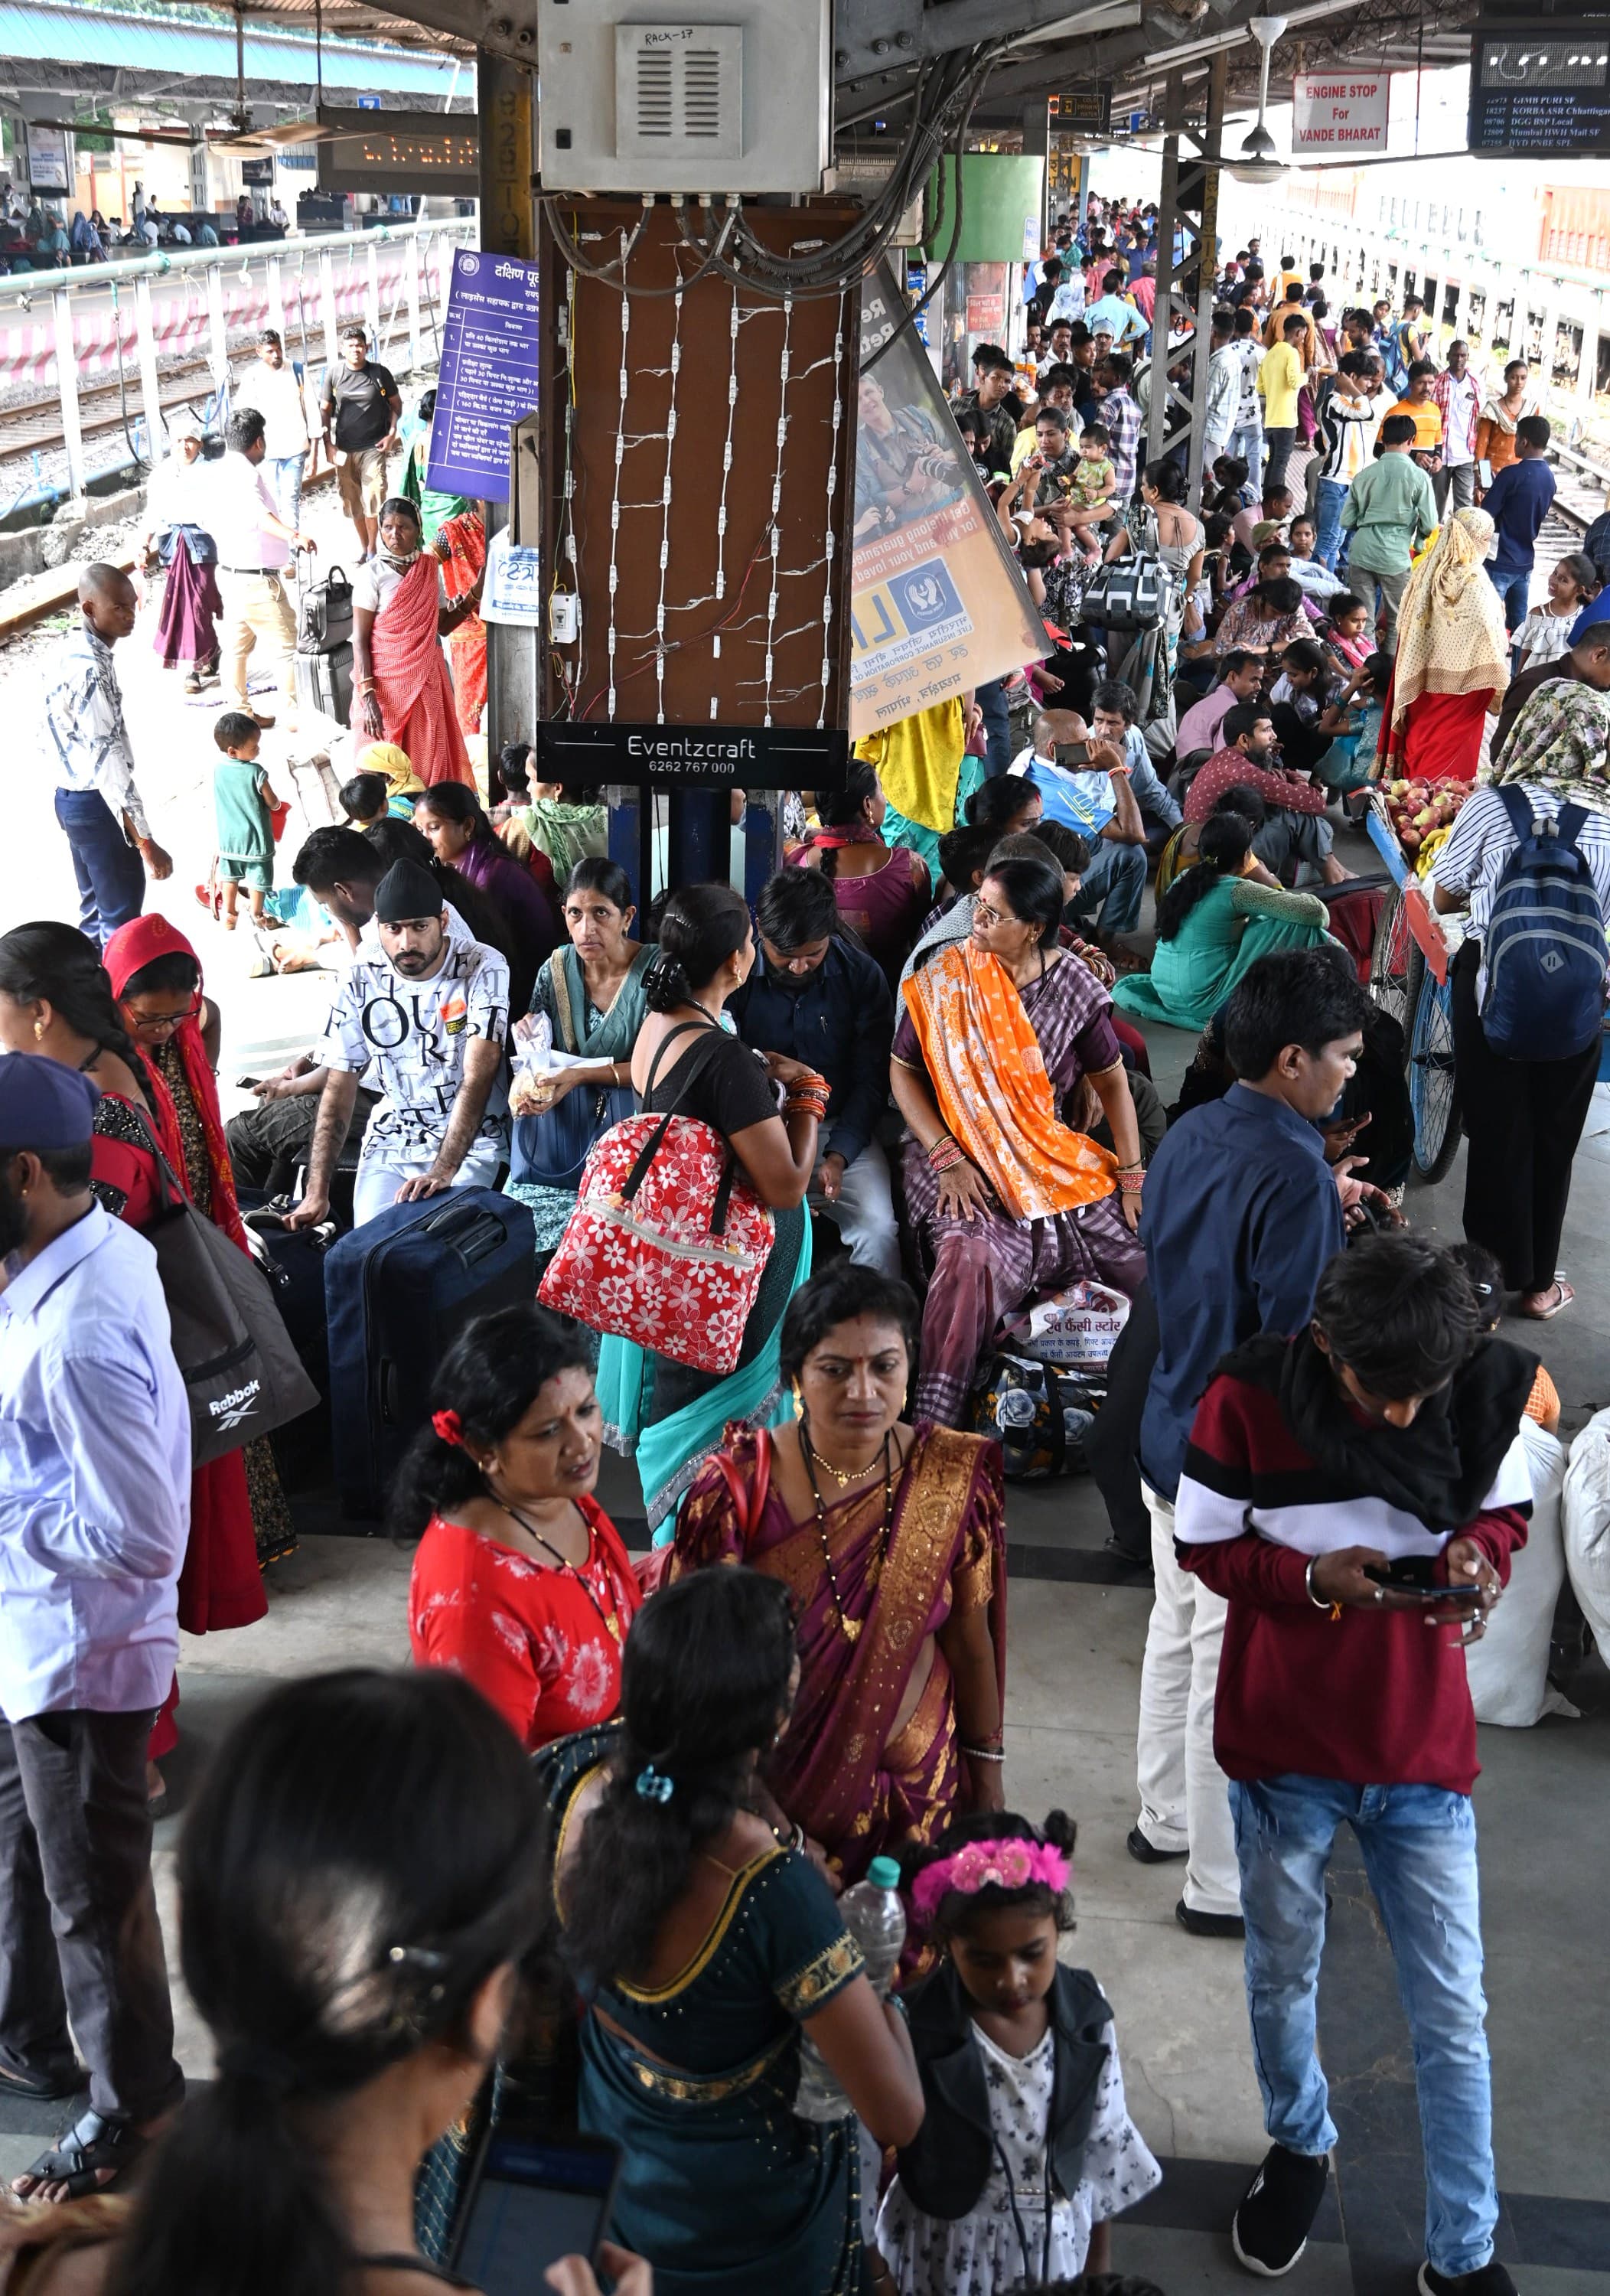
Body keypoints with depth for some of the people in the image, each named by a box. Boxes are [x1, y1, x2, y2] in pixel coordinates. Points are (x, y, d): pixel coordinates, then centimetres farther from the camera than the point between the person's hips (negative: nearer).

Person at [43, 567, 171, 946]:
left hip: (71, 796, 10)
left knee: (95, 905, 22)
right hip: (97, 804, -10)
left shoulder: (67, 649, 4)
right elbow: (107, 759, -30)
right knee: (122, 918, 1)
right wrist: (145, 842, -30)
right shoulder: (90, 669, -28)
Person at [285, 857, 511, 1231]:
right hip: (392, 1140, 3)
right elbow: (339, 1088, -2)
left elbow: (478, 1078, -21)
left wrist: (443, 1171, -32)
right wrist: (317, 1193, -9)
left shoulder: (483, 970, -13)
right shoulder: (361, 980, -4)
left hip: (473, 1140, -3)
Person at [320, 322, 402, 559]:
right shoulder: (333, 374, 1)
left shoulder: (380, 373, -2)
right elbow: (325, 410, 8)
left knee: (373, 499, -10)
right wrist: (328, 444, 1)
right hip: (344, 450, 2)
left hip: (374, 448, -2)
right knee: (353, 503, 8)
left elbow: (396, 405, 8)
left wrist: (392, 433, -5)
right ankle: (364, 549, 23)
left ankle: (372, 551, 4)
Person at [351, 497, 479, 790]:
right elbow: (359, 640, -10)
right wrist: (368, 695, -19)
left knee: (431, 761, 4)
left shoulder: (430, 568, 6)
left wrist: (475, 593, 2)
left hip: (427, 679, 4)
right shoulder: (372, 573, -8)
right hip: (387, 681, -4)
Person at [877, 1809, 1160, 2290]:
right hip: (950, 2261, -3)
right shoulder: (912, 2031, -24)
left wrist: (1100, 2261, 9)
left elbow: (1105, 2144, 1)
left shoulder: (1085, 2012, -12)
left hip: (1059, 2251, 3)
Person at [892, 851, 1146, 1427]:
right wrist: (947, 1159, -14)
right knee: (970, 1256, -33)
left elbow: (1111, 1079, 6)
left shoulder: (1073, 984, -1)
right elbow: (903, 1071, -3)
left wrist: (1133, 1176, -1)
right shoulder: (946, 975, -6)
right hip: (962, 1157, -3)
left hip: (1051, 1157, 3)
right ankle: (933, 1424, -23)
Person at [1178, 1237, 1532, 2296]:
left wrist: (1477, 1553, -19)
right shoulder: (1248, 1400, -19)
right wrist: (1314, 1579, -25)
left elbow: (1507, 1512, 3)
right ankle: (1300, 2146, 49)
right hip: (1285, 1740, 0)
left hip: (1424, 1749, 1)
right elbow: (1207, 1546, -8)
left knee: (1453, 2016, 7)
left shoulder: (1487, 1390, -14)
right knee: (1283, 1976, 21)